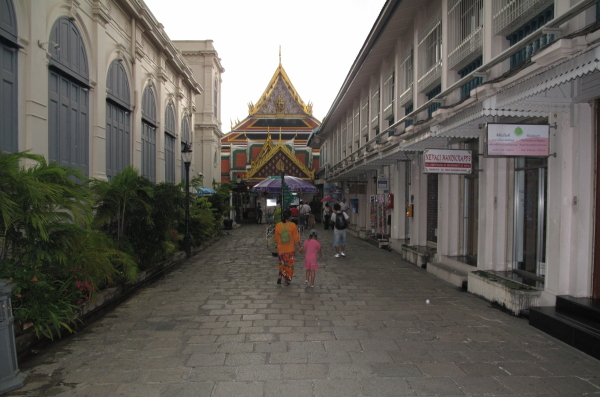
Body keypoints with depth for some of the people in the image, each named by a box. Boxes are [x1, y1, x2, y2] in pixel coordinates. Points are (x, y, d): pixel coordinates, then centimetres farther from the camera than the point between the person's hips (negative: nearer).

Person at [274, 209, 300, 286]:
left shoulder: (278, 225, -9)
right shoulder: (292, 225, -14)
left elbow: (276, 238, 1)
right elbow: (296, 238, -8)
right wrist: (298, 245, 7)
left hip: (281, 248, 2)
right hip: (290, 249, -1)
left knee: (282, 263, 22)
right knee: (289, 264, 13)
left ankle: (280, 276, 8)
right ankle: (287, 280, 18)